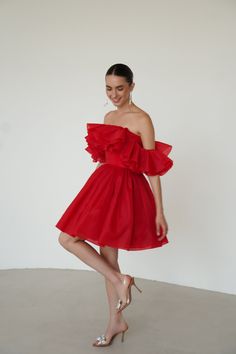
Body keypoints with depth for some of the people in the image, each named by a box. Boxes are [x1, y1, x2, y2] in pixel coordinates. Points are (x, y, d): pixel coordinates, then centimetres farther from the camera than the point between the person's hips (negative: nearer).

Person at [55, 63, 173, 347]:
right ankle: (116, 322, 23)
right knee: (106, 255, 10)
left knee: (67, 239, -7)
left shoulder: (141, 119, -9)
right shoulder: (108, 117, 13)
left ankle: (120, 279, 2)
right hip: (103, 185, 8)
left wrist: (159, 211, -13)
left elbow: (153, 168, -12)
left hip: (125, 189, -7)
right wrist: (93, 192, 23)